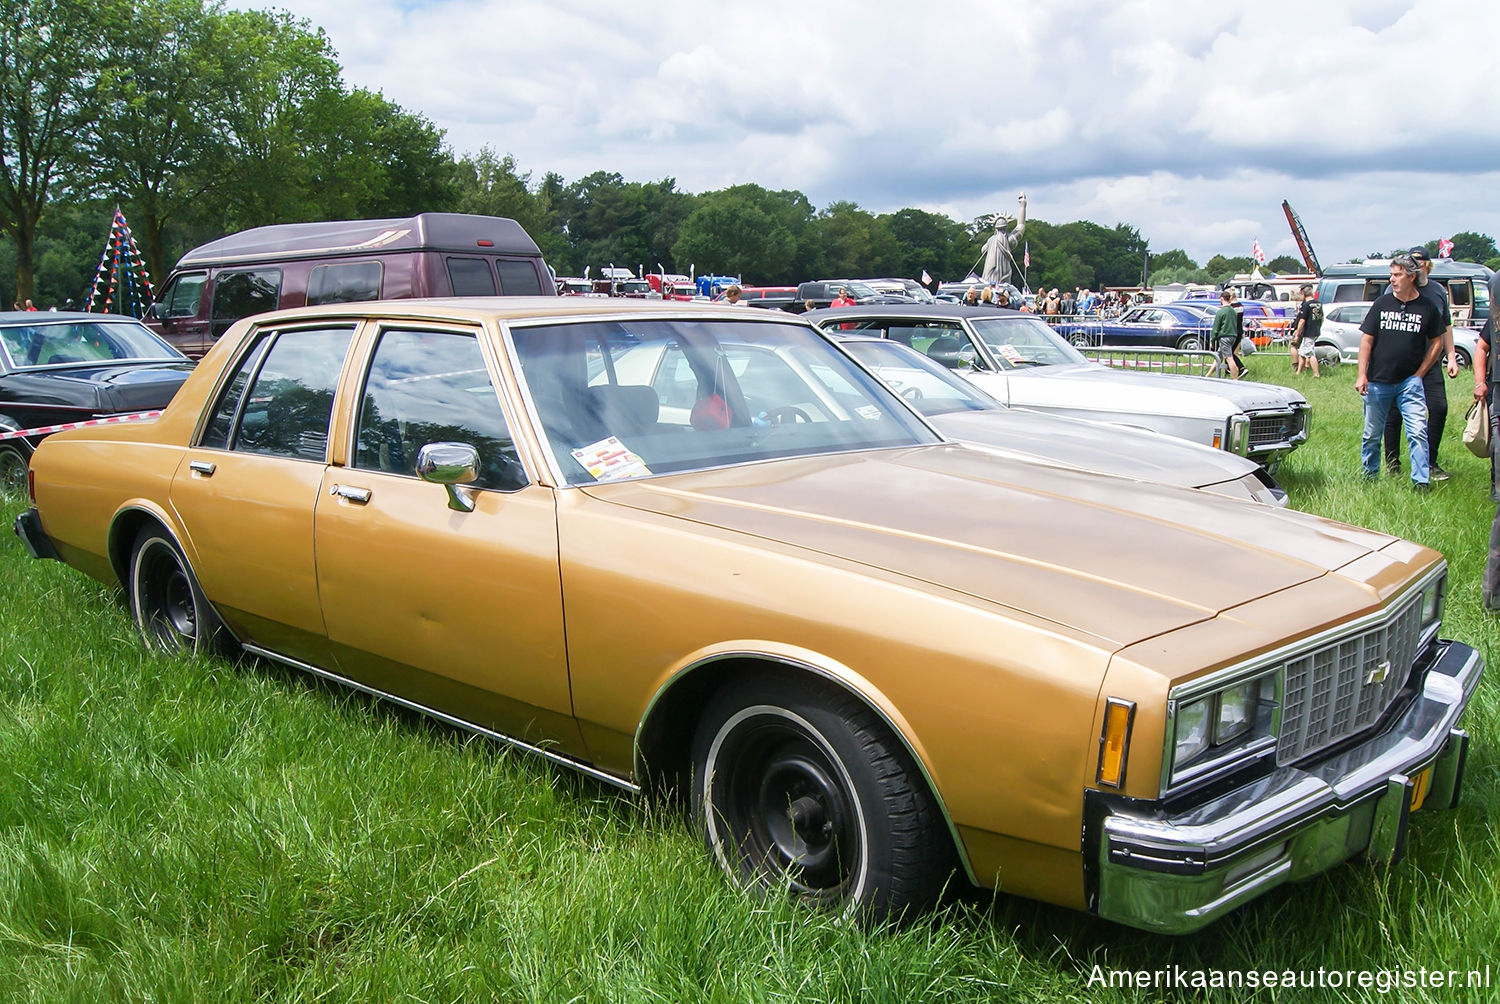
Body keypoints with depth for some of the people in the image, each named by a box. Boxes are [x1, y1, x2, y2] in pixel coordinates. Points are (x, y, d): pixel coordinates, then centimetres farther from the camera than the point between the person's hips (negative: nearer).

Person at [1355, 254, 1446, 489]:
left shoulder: (1427, 307, 1)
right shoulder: (1382, 303, 3)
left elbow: (1437, 343, 9)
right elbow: (1366, 340, 3)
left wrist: (1419, 374, 2)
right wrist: (1362, 375, -6)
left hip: (1409, 382, -1)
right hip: (1377, 381, 1)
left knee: (1418, 431, -11)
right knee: (1372, 434, 9)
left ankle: (1421, 482, -8)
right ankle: (1369, 476, 25)